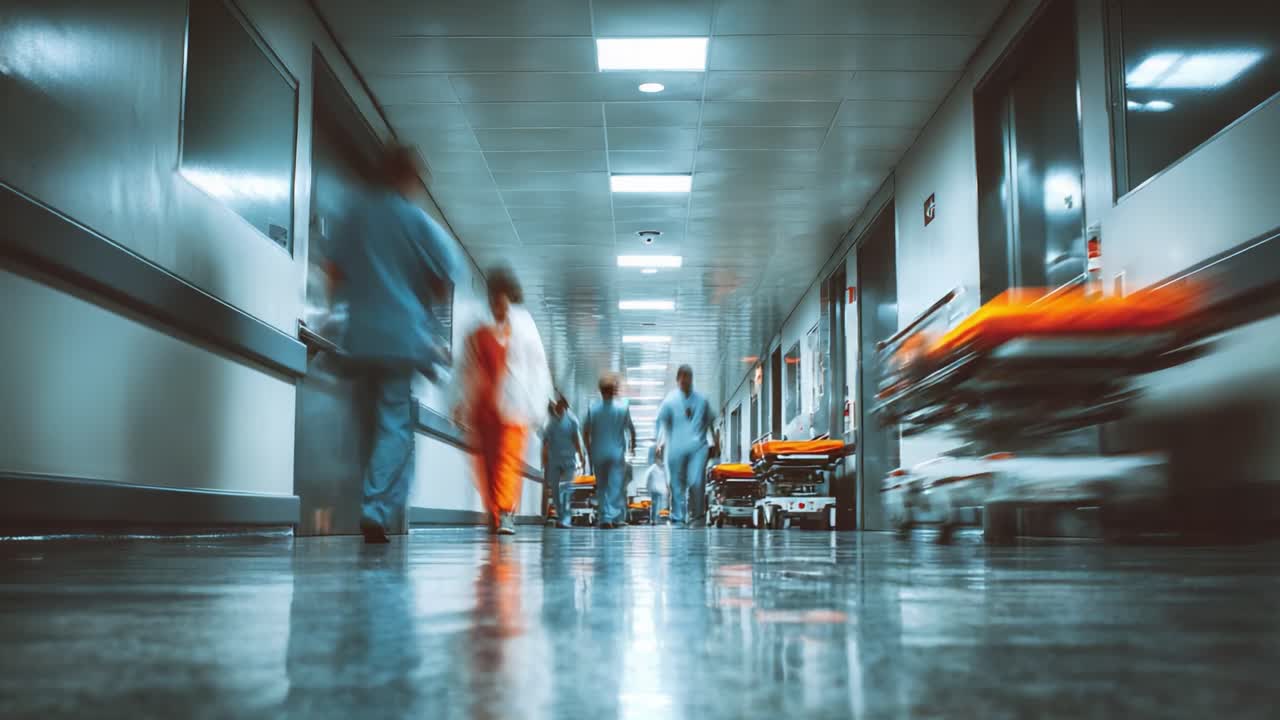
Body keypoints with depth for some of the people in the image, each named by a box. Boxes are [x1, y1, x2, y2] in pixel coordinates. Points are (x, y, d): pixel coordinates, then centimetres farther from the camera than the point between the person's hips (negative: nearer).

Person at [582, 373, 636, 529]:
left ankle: (604, 518, 13)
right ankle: (615, 517, -8)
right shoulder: (622, 407, -6)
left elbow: (585, 432, -1)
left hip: (598, 453, 2)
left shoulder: (593, 408, -3)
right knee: (616, 485, 1)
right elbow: (631, 429, 0)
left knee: (602, 486, 12)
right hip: (617, 452, -2)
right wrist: (633, 445, 17)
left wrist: (589, 450, 11)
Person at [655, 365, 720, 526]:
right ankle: (678, 519, 14)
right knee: (677, 484, 4)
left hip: (698, 448, 0)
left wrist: (716, 440, 15)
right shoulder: (670, 400, 5)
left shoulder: (701, 400, 11)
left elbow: (711, 421, 19)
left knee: (696, 482, -12)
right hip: (676, 449, 0)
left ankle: (696, 516, 4)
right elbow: (662, 422, 4)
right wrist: (660, 442, -6)